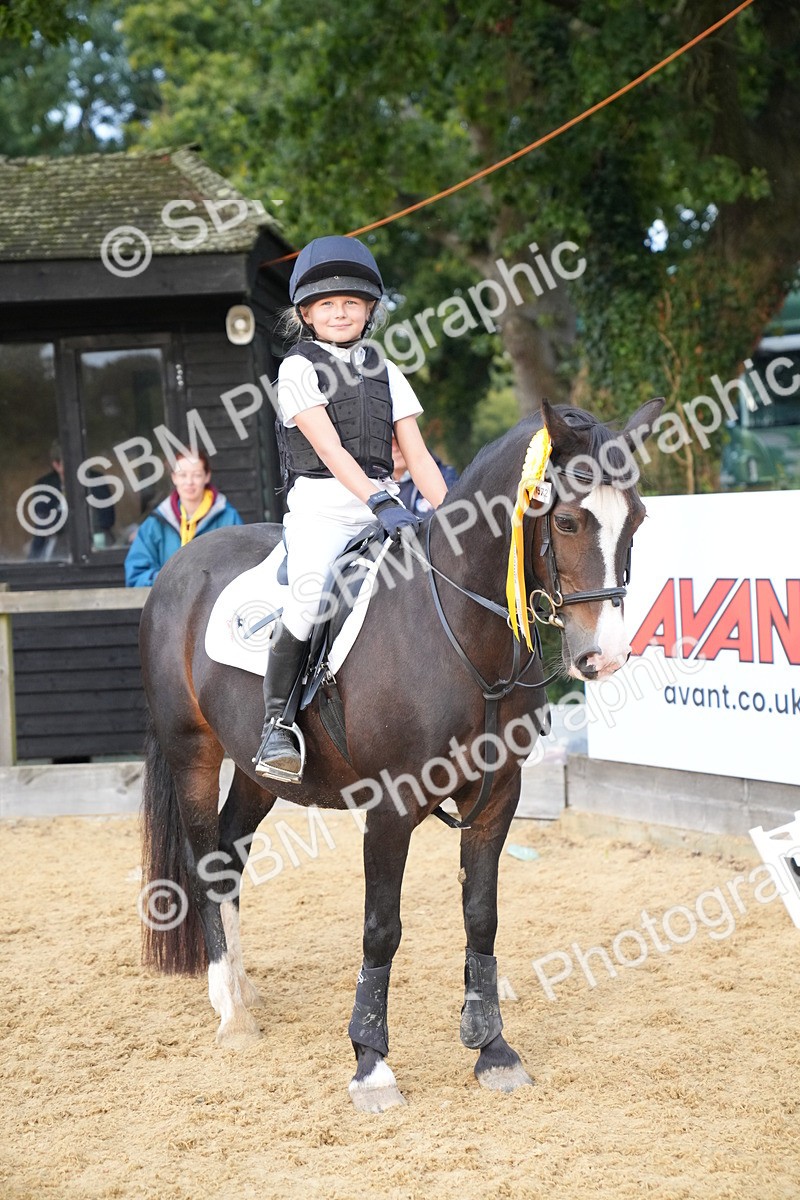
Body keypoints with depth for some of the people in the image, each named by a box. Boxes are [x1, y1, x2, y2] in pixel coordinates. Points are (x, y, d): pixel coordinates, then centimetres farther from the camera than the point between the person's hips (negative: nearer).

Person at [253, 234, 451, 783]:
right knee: (309, 591, -31)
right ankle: (277, 723, -21)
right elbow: (329, 449, -12)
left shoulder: (386, 373, 17)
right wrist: (378, 503, -26)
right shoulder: (299, 369, 2)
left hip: (384, 502, 5)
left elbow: (418, 456, 12)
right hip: (321, 503, -5)